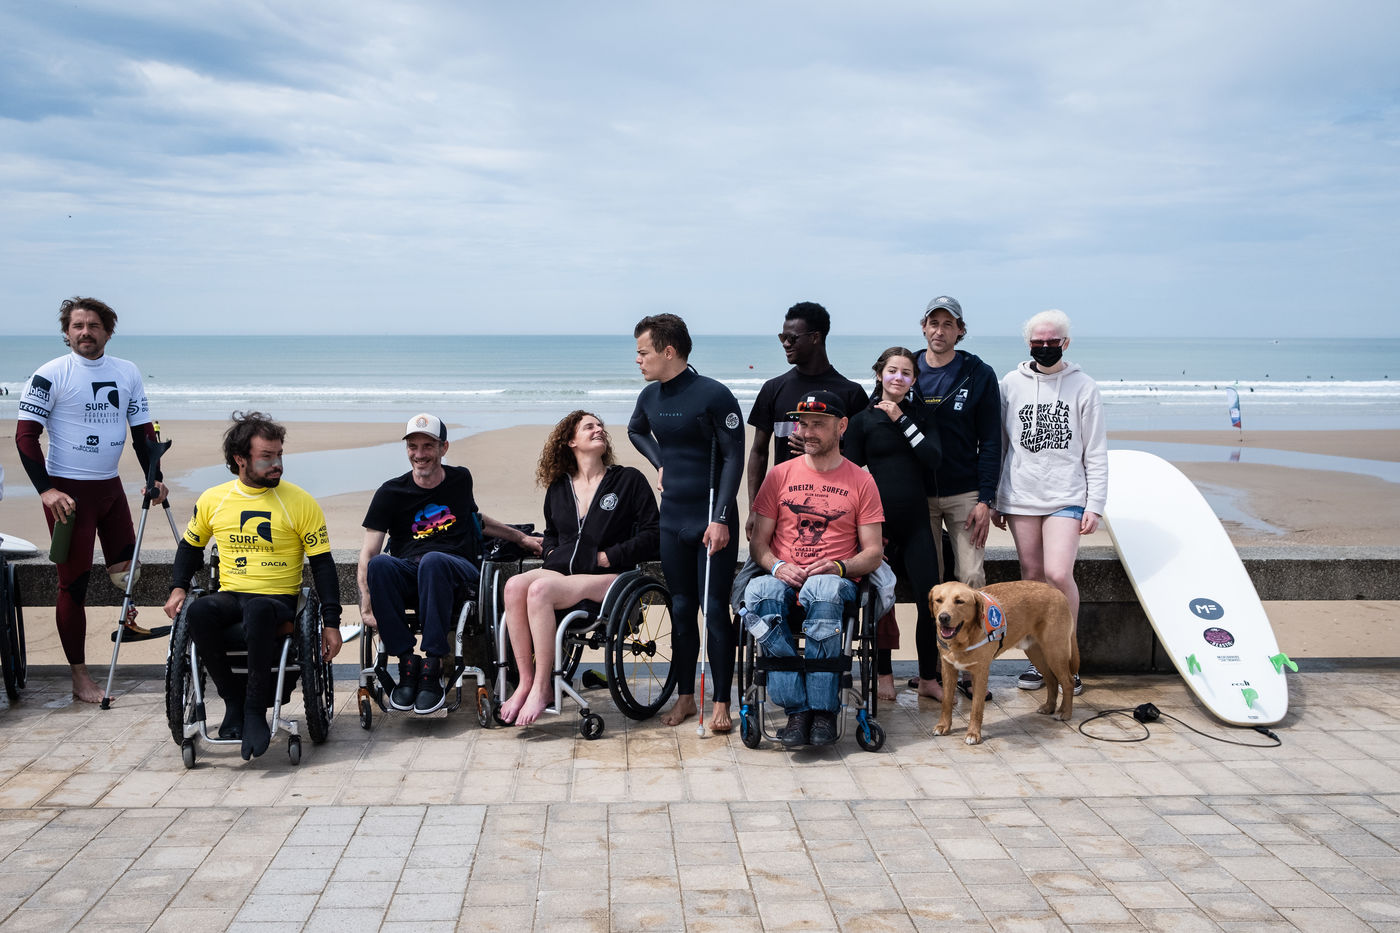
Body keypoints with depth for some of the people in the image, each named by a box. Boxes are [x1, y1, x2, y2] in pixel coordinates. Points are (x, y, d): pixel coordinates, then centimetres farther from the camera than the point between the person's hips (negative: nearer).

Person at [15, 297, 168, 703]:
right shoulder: (50, 375, -9)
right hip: (67, 491, -5)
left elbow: (143, 430, 10)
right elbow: (25, 436, -11)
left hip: (111, 485, 5)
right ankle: (79, 676, 4)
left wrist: (154, 477, -2)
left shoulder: (127, 373, 5)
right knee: (74, 582, -1)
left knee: (126, 566, 9)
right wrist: (46, 490, -20)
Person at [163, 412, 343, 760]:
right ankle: (234, 700, -15)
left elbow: (322, 564, 1)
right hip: (229, 597, 3)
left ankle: (255, 711, -28)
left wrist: (331, 622, -4)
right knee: (198, 612, -32)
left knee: (257, 610, -39)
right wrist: (178, 588, 9)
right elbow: (190, 546, 25)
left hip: (278, 599, -3)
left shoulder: (300, 502, 0)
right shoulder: (213, 499, 8)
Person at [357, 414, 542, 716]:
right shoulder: (391, 493, 7)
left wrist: (520, 537, 39)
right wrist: (366, 603, -16)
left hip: (458, 570, 0)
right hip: (407, 574, 1)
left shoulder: (460, 480, 15)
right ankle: (407, 663, -28)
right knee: (379, 564, -35)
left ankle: (433, 668, -34)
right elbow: (368, 553, -1)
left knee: (432, 561, -38)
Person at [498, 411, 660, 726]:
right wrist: (552, 553, 11)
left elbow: (652, 535, 0)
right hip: (562, 570, 5)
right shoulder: (558, 489, 19)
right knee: (514, 585, -29)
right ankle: (525, 682, -26)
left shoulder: (628, 480, 6)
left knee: (540, 589, -33)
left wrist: (607, 556, -7)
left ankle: (542, 686, -27)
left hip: (607, 576, -4)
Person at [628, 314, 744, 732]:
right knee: (680, 610, 10)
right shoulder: (650, 397, 7)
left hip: (712, 520, -6)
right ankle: (684, 697, 20)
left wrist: (720, 518, -17)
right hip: (672, 519, 6)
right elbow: (635, 431, 30)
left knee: (715, 611, -3)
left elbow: (734, 457, -12)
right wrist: (660, 463, 12)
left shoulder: (714, 395, -12)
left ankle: (721, 704, 5)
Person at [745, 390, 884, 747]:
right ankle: (797, 707, -35)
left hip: (837, 582, -2)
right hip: (784, 579, 2)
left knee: (822, 590, -40)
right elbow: (759, 541, 12)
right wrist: (777, 567, -11)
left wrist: (840, 567, -14)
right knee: (758, 593, -36)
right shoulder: (780, 475, 14)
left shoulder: (861, 481, 10)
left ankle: (823, 709, -33)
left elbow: (874, 552, 6)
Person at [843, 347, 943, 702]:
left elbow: (933, 458, -6)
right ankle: (884, 675, 21)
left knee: (931, 601, -4)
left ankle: (928, 679, 10)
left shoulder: (919, 414, 10)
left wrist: (901, 420, -10)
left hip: (915, 522, 2)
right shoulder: (862, 419, 2)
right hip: (877, 522, -2)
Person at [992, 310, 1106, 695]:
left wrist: (1095, 504, -2)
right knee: (1031, 576, 4)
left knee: (1058, 574, -14)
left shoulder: (1083, 386, 3)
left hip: (1067, 496, -2)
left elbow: (1096, 453, 4)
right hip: (1021, 496, 2)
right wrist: (996, 500, 9)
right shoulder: (1011, 384, 7)